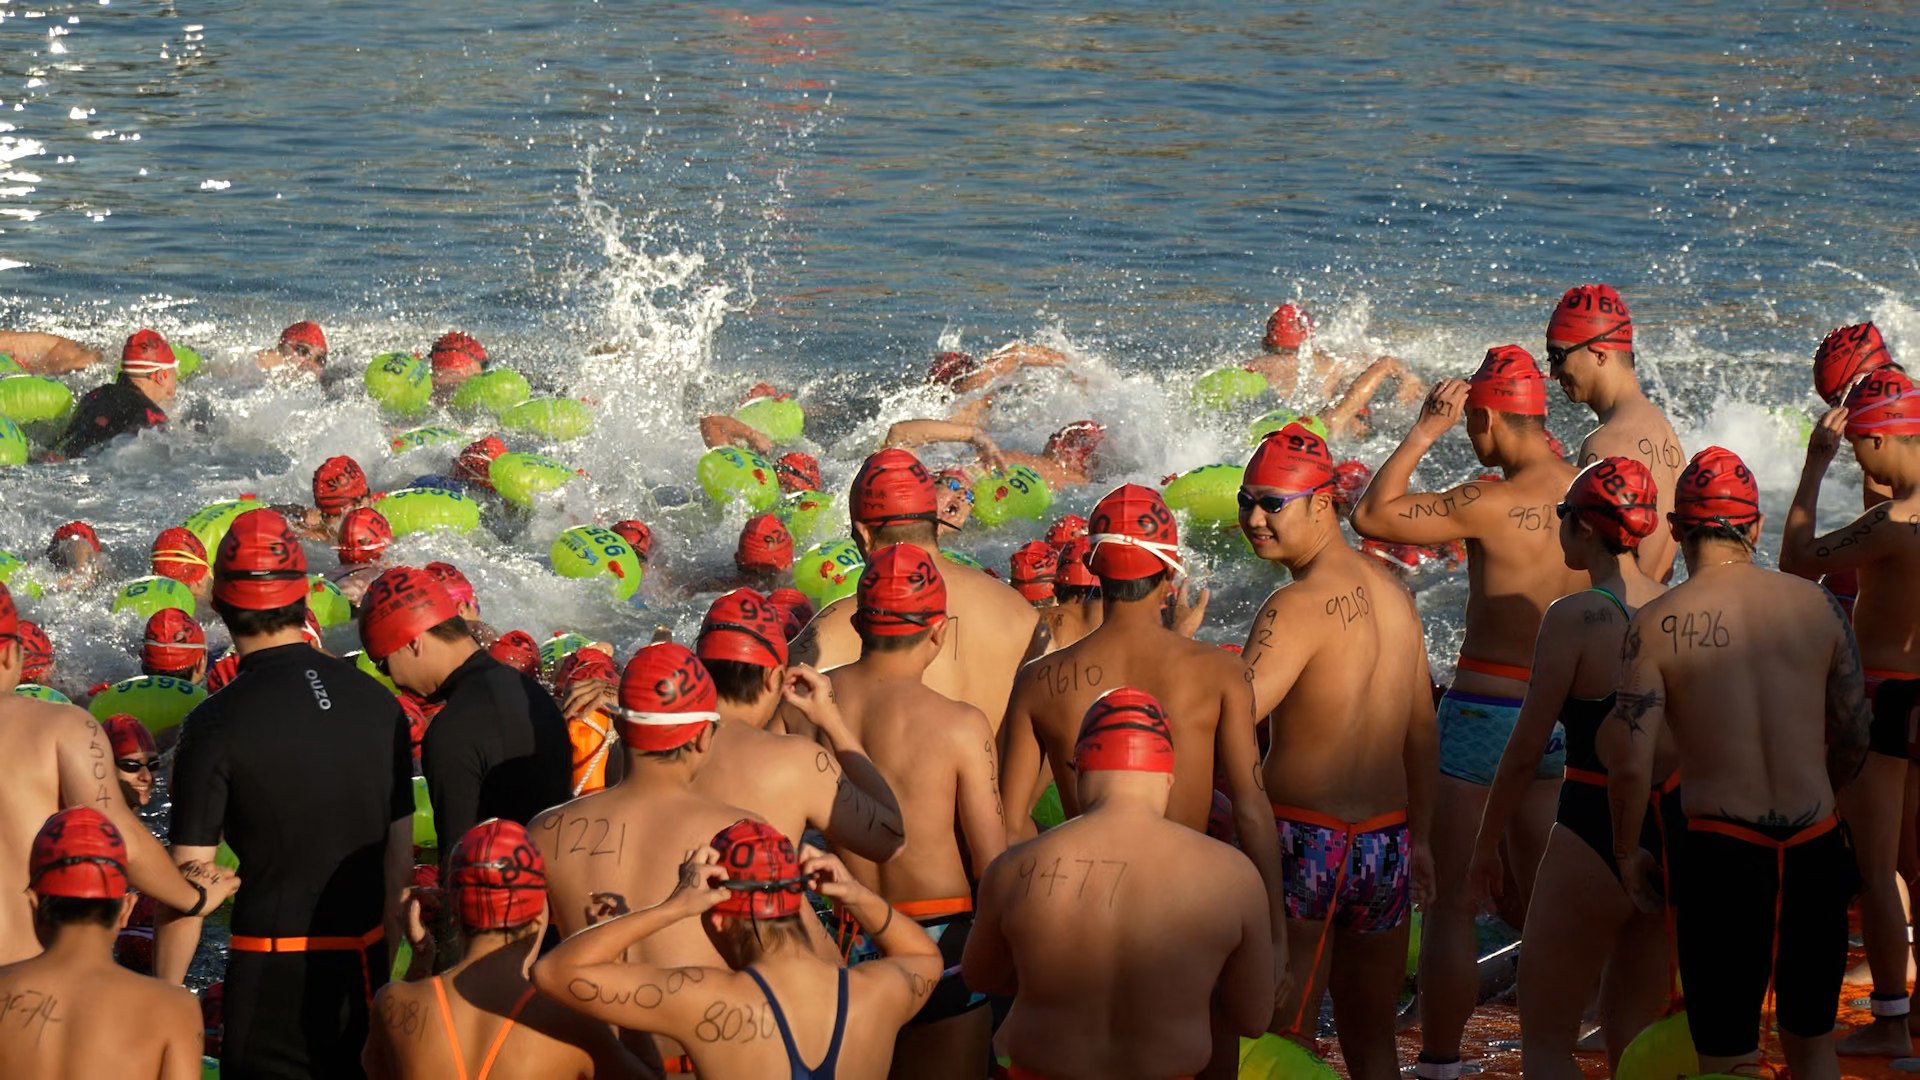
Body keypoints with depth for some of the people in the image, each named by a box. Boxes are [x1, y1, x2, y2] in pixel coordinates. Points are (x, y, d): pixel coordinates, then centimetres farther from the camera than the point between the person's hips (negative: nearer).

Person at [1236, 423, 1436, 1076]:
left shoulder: (1300, 606, -15)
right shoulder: (1390, 588, 9)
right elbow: (1422, 730, 17)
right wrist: (1418, 838, 23)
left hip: (1302, 844, -7)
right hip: (1387, 847, 7)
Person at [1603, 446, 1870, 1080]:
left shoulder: (1657, 624, -6)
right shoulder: (1817, 605, 4)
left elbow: (1630, 764, -10)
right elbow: (1853, 741, 11)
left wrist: (1627, 852, 6)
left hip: (1721, 853, -3)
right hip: (1816, 849, 3)